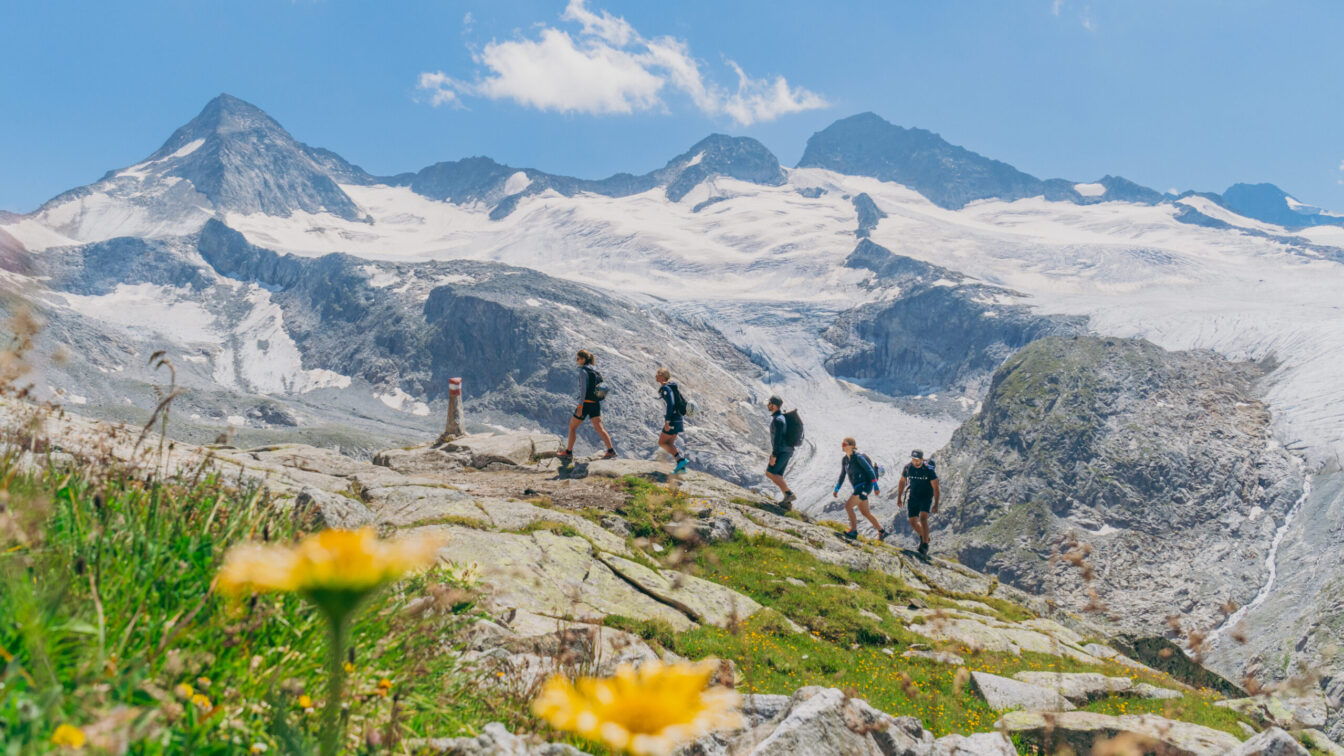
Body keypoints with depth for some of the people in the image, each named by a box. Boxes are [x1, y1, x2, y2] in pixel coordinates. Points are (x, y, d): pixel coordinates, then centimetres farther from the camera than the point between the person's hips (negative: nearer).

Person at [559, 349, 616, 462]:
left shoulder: (583, 370, -11)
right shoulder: (595, 370, 14)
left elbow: (583, 389, -20)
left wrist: (580, 407, -21)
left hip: (586, 403, -7)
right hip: (596, 403, 7)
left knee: (572, 426, 9)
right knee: (599, 428, -1)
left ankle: (568, 453, 15)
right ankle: (611, 451, -15)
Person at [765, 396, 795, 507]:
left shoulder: (777, 419, -19)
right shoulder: (781, 417, 14)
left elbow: (777, 439, -23)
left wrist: (774, 455, -22)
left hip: (781, 451, -10)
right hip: (787, 451, 10)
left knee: (770, 473, -6)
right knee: (777, 475, 10)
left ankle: (789, 494, -11)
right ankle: (787, 501, 7)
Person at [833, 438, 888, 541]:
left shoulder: (858, 457, -15)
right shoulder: (844, 460, 8)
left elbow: (870, 471, -14)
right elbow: (842, 475, 19)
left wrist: (876, 488, -15)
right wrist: (836, 489, 13)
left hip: (864, 486, -9)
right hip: (858, 488, 9)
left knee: (848, 505, -16)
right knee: (865, 513, 14)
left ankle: (854, 531, -8)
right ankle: (881, 532, 26)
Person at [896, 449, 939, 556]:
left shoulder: (929, 470, -19)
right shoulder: (908, 468, -8)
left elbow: (936, 488, -15)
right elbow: (902, 482, 8)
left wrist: (936, 505, -19)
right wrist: (899, 497, 10)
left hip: (926, 498, -4)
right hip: (913, 498, 4)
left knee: (923, 518, -24)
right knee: (913, 522, 4)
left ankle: (925, 544, -17)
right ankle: (922, 537, 34)